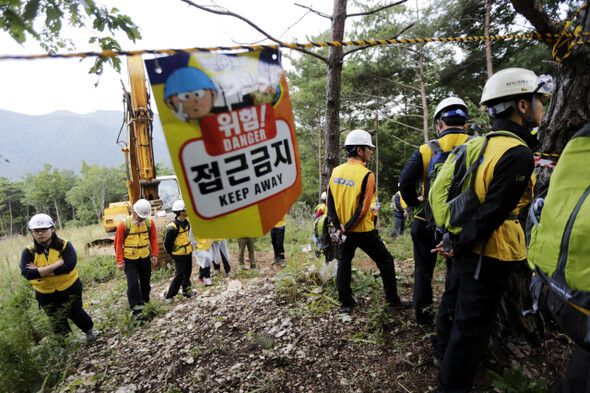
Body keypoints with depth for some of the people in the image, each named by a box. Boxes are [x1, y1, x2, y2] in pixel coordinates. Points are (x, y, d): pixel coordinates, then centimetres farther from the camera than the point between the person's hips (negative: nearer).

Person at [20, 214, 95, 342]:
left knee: (75, 313, 11)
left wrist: (39, 272, -25)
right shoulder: (29, 252, -8)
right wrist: (56, 265, -29)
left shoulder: (64, 245, -13)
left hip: (70, 289, -2)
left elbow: (69, 266, -26)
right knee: (56, 322, 14)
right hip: (45, 294, 3)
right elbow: (27, 273, -22)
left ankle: (89, 330, 41)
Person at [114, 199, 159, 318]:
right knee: (133, 284, -8)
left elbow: (153, 239, 9)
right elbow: (118, 243, -5)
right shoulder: (124, 224, -12)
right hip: (130, 260, -3)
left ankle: (145, 301, 36)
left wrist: (155, 254, 4)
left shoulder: (150, 223, -3)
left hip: (145, 259, 3)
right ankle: (136, 309, 0)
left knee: (145, 281, 15)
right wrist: (120, 261, -6)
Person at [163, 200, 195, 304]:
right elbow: (167, 243, -15)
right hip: (179, 255, -8)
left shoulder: (187, 222, 0)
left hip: (188, 252, 8)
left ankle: (187, 289, 37)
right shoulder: (172, 228, -26)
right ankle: (169, 296, 7)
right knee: (179, 276, -4)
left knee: (187, 272, 19)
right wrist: (171, 254, -5)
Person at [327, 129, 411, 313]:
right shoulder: (366, 175, -16)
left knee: (344, 264, 17)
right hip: (363, 231, -5)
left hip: (343, 231, 6)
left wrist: (338, 227, -1)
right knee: (386, 261, 11)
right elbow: (363, 208, -21)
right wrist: (346, 228, -13)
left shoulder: (336, 172, 2)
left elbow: (330, 203, 1)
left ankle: (345, 302, 25)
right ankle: (393, 300, 20)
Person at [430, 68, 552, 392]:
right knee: (472, 325, 5)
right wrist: (459, 245, -13)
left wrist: (454, 236, 14)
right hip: (488, 254, -9)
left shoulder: (481, 143, 5)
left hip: (465, 245, 9)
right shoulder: (518, 155, -22)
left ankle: (443, 348, 50)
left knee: (453, 298, 26)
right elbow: (492, 212, -24)